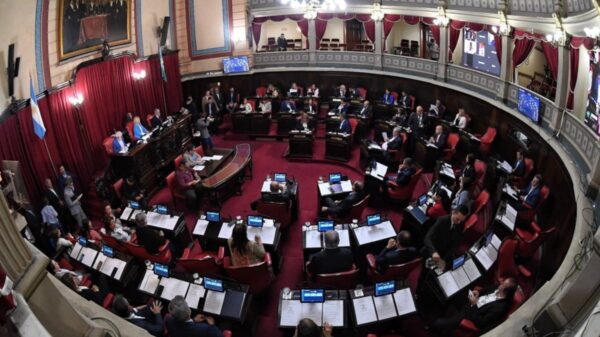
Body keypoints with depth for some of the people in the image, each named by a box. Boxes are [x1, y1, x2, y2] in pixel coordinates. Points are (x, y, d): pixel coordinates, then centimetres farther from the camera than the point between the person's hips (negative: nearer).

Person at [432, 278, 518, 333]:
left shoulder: (500, 308, -32)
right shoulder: (498, 288, -11)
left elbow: (480, 323, -28)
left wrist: (474, 304, -27)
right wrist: (478, 292, -7)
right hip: (468, 305, 8)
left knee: (438, 323, -10)